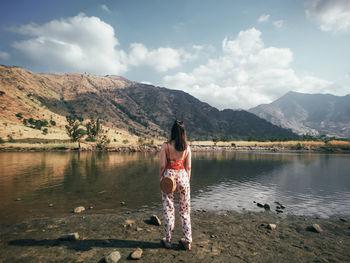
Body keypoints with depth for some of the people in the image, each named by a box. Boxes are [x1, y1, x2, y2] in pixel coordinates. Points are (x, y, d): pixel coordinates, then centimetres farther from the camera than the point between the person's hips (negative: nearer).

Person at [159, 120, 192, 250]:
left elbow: (162, 165, -9)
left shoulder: (166, 146, -8)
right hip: (182, 176, 2)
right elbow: (188, 167, 3)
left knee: (168, 208, 11)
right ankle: (188, 241, 21)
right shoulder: (187, 147, -1)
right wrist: (187, 180, 13)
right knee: (185, 209, 14)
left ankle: (168, 240, 22)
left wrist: (160, 178, 3)